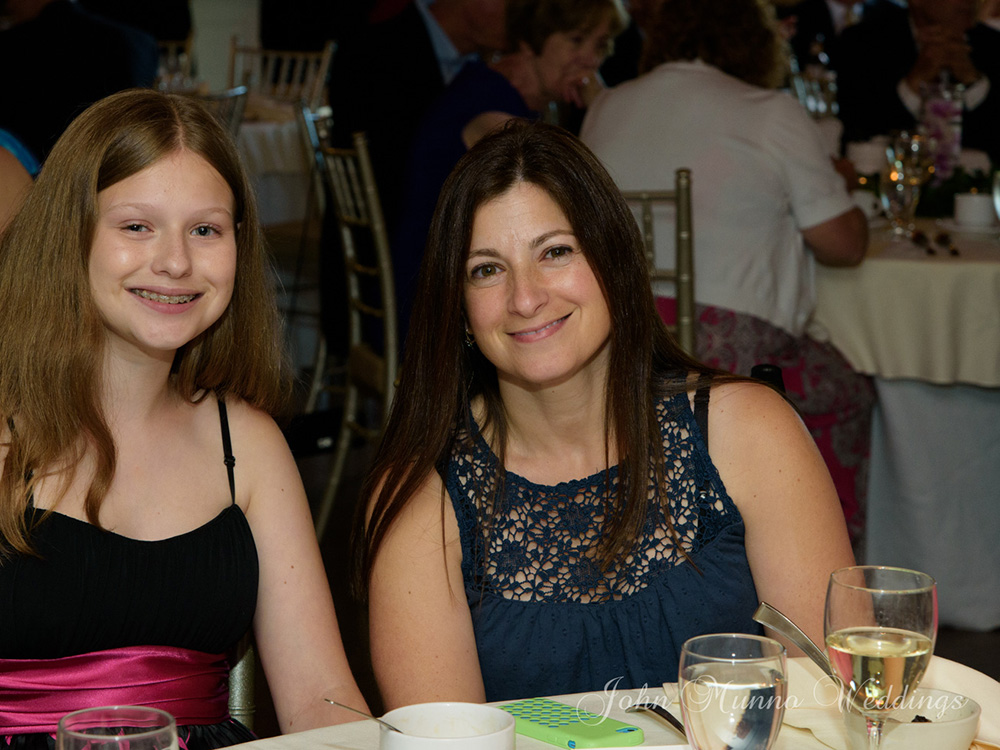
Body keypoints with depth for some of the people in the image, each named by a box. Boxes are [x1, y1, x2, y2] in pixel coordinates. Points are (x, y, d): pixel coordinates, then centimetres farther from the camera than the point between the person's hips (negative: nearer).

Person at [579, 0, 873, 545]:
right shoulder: (774, 116, -2)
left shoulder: (605, 109, 13)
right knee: (846, 396, 23)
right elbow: (845, 245, 1)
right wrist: (834, 190, 25)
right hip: (728, 357, -6)